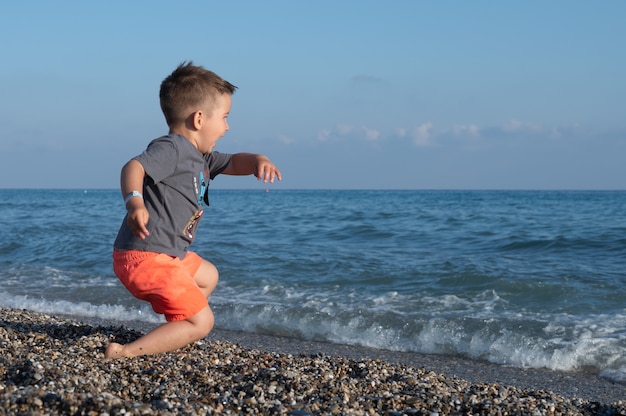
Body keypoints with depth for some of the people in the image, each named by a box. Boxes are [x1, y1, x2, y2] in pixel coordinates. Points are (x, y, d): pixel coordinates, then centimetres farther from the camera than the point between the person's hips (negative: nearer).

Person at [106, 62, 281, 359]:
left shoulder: (200, 157, 16)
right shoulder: (171, 148, -16)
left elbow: (232, 163, 24)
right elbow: (133, 167, -31)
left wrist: (256, 161, 0)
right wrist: (134, 201, -51)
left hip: (168, 255, 11)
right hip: (146, 257, -11)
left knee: (208, 276, 35)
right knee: (202, 323, -11)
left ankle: (173, 333, 35)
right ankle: (125, 353, -20)